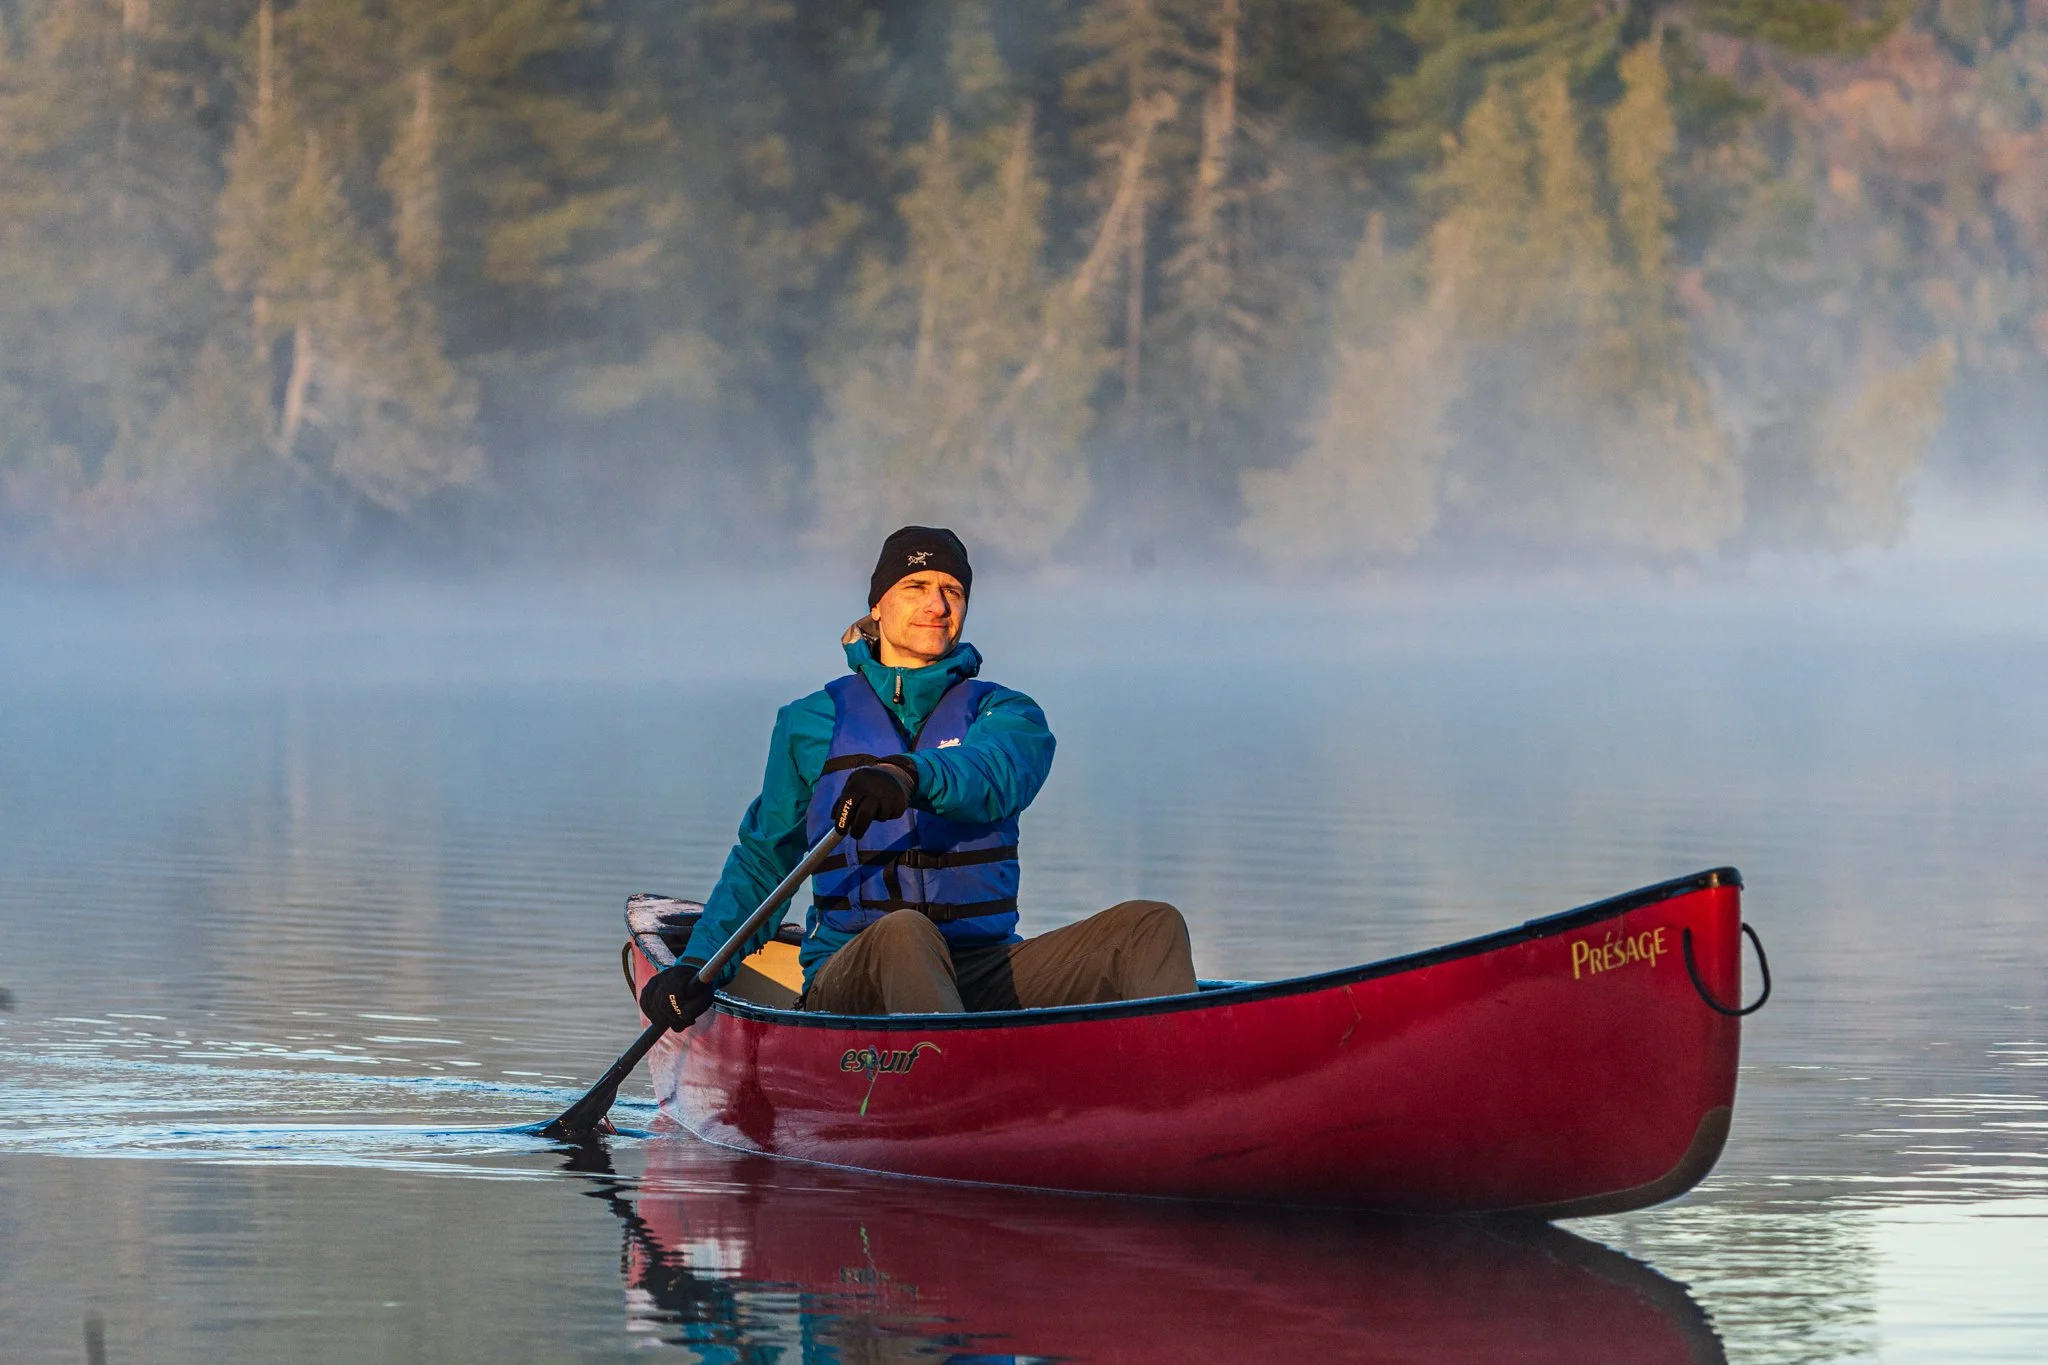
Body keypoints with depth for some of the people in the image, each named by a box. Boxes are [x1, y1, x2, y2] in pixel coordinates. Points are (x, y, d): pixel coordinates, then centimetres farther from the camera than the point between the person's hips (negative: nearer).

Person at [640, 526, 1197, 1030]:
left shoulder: (1004, 714, 12)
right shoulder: (812, 723, 14)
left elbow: (992, 778, -13)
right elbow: (762, 860, 17)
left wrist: (910, 775, -36)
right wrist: (698, 965, 1)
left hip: (986, 975, 2)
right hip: (847, 984, -2)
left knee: (1151, 926, -22)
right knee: (902, 931, -38)